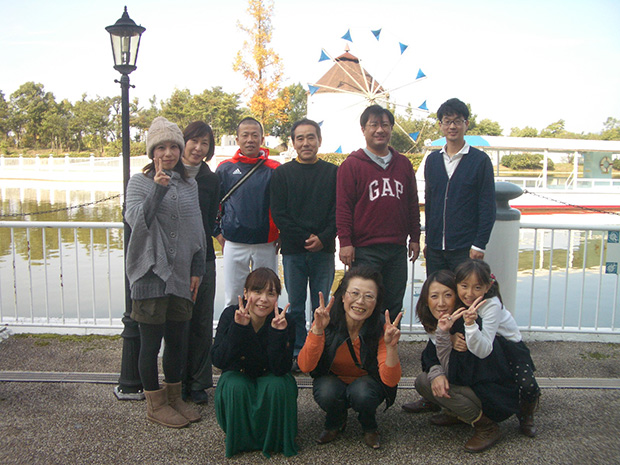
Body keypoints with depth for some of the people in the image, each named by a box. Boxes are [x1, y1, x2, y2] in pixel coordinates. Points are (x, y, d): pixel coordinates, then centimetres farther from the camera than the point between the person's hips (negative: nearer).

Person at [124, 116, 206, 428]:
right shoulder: (139, 182, 0)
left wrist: (197, 269, 9)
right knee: (151, 341, 3)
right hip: (150, 274, -4)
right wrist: (158, 188, -24)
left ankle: (174, 399, 29)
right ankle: (155, 404, 20)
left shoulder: (189, 185, 12)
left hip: (181, 275, 4)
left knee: (177, 340, 11)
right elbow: (136, 221, -15)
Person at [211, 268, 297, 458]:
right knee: (235, 387, -32)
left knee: (278, 385, -32)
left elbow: (281, 369, -29)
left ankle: (275, 440, -4)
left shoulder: (284, 321, -21)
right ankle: (241, 440, -4)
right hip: (238, 376, 0)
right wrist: (238, 327, -40)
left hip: (270, 377, 0)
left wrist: (278, 332, -41)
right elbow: (218, 361, -29)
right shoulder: (230, 315, -20)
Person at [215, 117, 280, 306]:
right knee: (233, 298, 7)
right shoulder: (225, 168, 5)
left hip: (266, 244, -1)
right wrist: (218, 232, 7)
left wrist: (281, 235, 1)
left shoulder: (274, 169, 1)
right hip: (234, 243, 1)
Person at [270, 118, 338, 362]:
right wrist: (304, 239, -10)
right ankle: (297, 353, 16)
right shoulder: (282, 173, 7)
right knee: (295, 306, 5)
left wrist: (323, 238, -12)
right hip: (293, 250, 0)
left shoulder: (333, 172, 9)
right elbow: (278, 213, 0)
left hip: (324, 250, 0)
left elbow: (339, 211, 3)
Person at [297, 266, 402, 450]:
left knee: (362, 393, -33)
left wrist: (391, 346, -41)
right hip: (332, 378, 1)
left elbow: (390, 380, -25)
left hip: (368, 382, 0)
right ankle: (335, 424, 5)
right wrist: (317, 330, -41)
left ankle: (370, 427, 3)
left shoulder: (381, 329, -21)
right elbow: (305, 366, -28)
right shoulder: (327, 321, -21)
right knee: (327, 393, -32)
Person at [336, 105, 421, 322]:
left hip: (397, 248, 5)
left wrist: (414, 237, 14)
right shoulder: (351, 165, 0)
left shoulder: (403, 164, 14)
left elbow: (413, 204, 18)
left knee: (394, 305, 9)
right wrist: (345, 242, -10)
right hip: (364, 249, -4)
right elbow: (343, 206, -4)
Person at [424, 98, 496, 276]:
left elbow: (488, 208, -4)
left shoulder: (480, 160, -2)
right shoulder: (432, 160, 10)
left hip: (465, 248, -4)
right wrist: (428, 241, 13)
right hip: (435, 247, 4)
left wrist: (479, 245, -10)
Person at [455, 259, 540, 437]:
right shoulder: (458, 301, -19)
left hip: (510, 347, -5)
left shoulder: (492, 305, -33)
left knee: (528, 387, -26)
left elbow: (483, 351, -40)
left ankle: (525, 415, 8)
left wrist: (471, 324, -55)